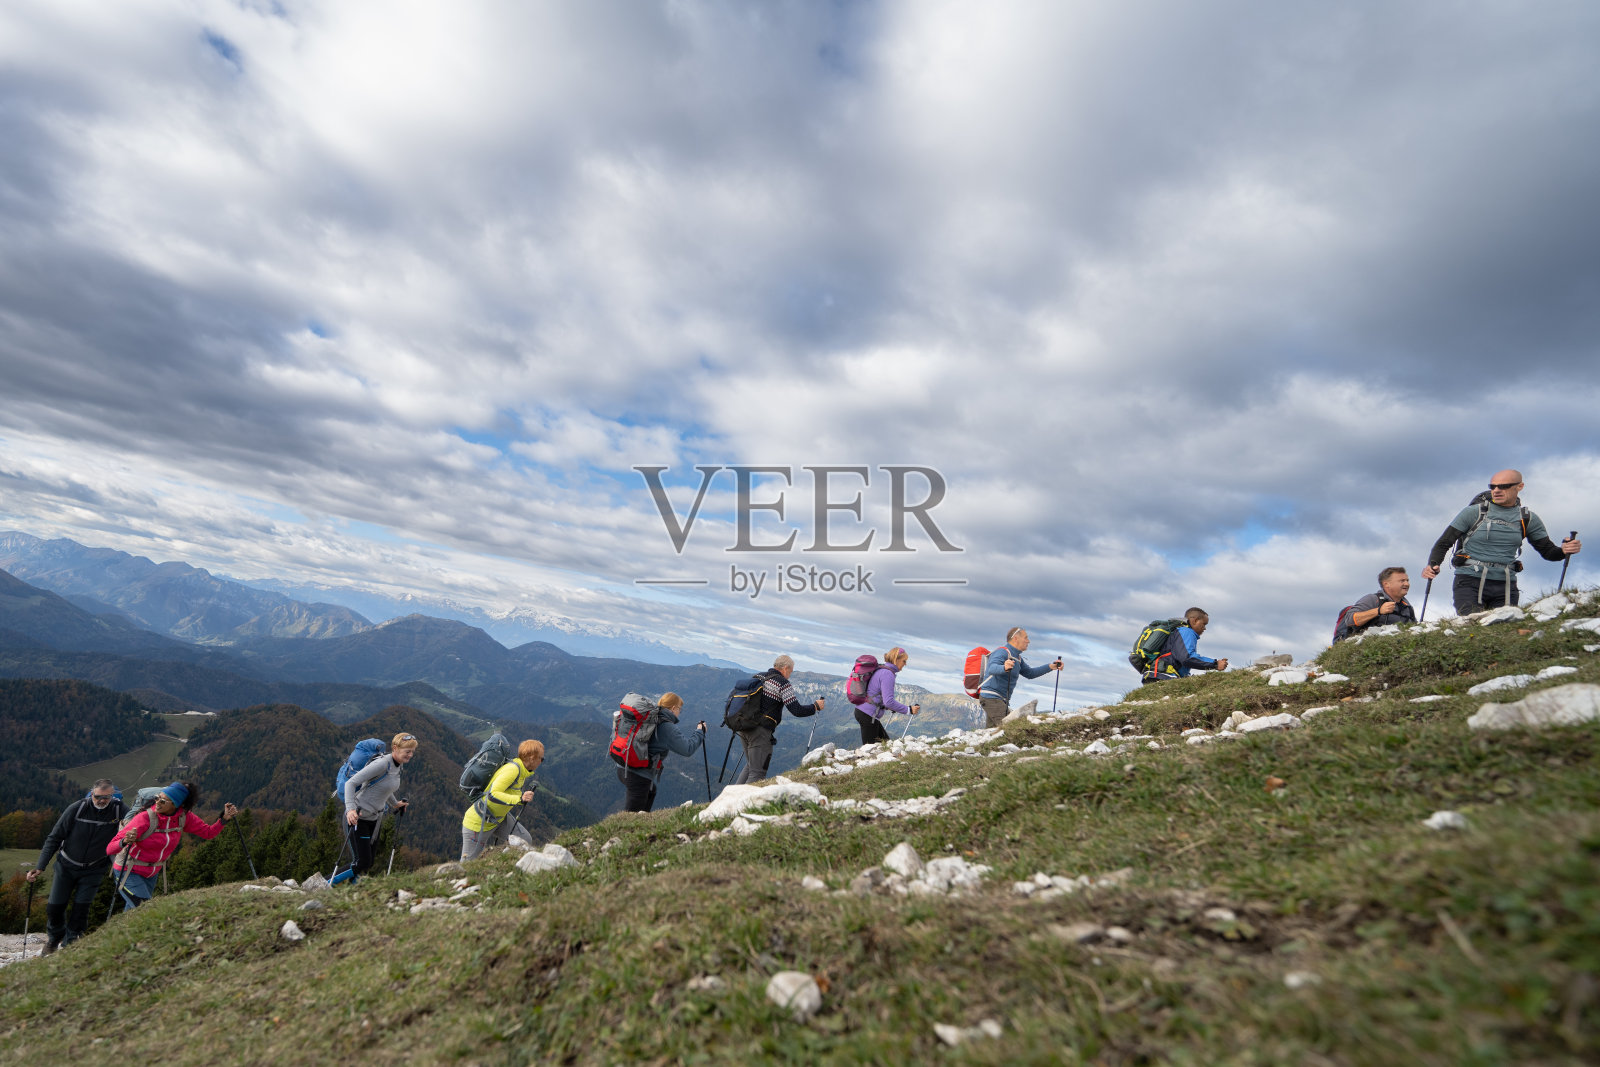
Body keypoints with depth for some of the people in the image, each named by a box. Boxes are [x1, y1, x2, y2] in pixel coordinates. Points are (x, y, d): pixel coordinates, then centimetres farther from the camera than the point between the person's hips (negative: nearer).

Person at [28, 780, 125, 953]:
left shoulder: (118, 809, -16)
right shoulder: (76, 809, -17)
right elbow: (54, 838, -8)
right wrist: (40, 867, -12)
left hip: (94, 869, -1)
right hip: (66, 867, 1)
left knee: (81, 908, -7)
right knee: (54, 907, 6)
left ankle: (69, 944, 15)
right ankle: (54, 938, 37)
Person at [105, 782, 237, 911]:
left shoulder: (183, 817, -13)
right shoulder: (145, 818, -27)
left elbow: (208, 833, -2)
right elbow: (110, 849, -28)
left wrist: (224, 819, -19)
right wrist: (124, 842, -50)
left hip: (152, 874, 5)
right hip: (129, 872, -5)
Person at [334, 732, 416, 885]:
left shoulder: (398, 765, 5)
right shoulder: (382, 764, -23)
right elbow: (350, 783, -25)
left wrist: (394, 804, 33)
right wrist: (350, 809, -37)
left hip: (374, 818, 8)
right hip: (358, 818, -8)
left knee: (369, 862, 7)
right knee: (363, 862, -9)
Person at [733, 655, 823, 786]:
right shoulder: (783, 683, -8)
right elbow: (797, 711, -12)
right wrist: (816, 706, 3)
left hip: (743, 726, 8)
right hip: (760, 731, -8)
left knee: (750, 765, 23)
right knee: (757, 773, -2)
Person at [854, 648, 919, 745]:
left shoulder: (881, 670, 15)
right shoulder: (887, 673, -16)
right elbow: (889, 701, -23)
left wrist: (892, 708, 19)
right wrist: (908, 710, -15)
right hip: (868, 715, -10)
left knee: (886, 742, 15)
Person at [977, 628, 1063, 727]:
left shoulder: (1016, 657, 18)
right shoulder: (1002, 652, -14)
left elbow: (1029, 673, 26)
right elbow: (992, 668, -33)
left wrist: (1050, 666, 16)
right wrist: (1004, 668, -56)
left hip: (1002, 700, 10)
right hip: (991, 697, -10)